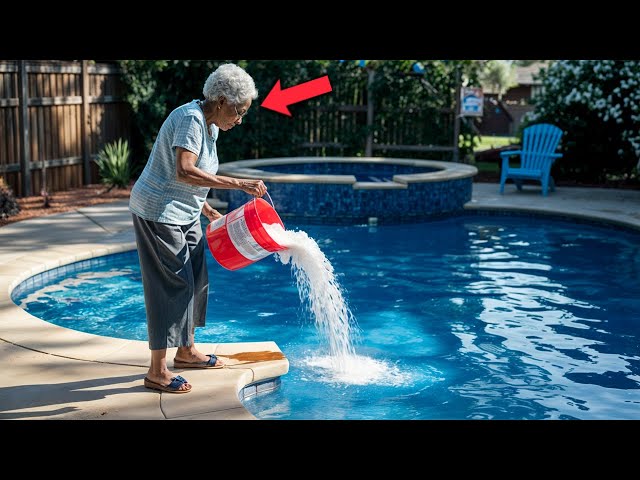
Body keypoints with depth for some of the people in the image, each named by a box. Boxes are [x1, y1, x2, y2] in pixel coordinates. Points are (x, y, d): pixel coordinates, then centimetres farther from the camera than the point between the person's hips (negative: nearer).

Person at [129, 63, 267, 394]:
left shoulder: (210, 127, 11)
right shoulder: (191, 119, -20)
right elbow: (184, 172, -35)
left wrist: (208, 211, 13)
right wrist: (239, 184, -34)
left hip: (183, 215, 10)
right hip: (159, 214, -10)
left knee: (194, 280, 16)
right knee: (171, 286, -7)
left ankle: (186, 351, 32)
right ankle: (157, 372, 0)